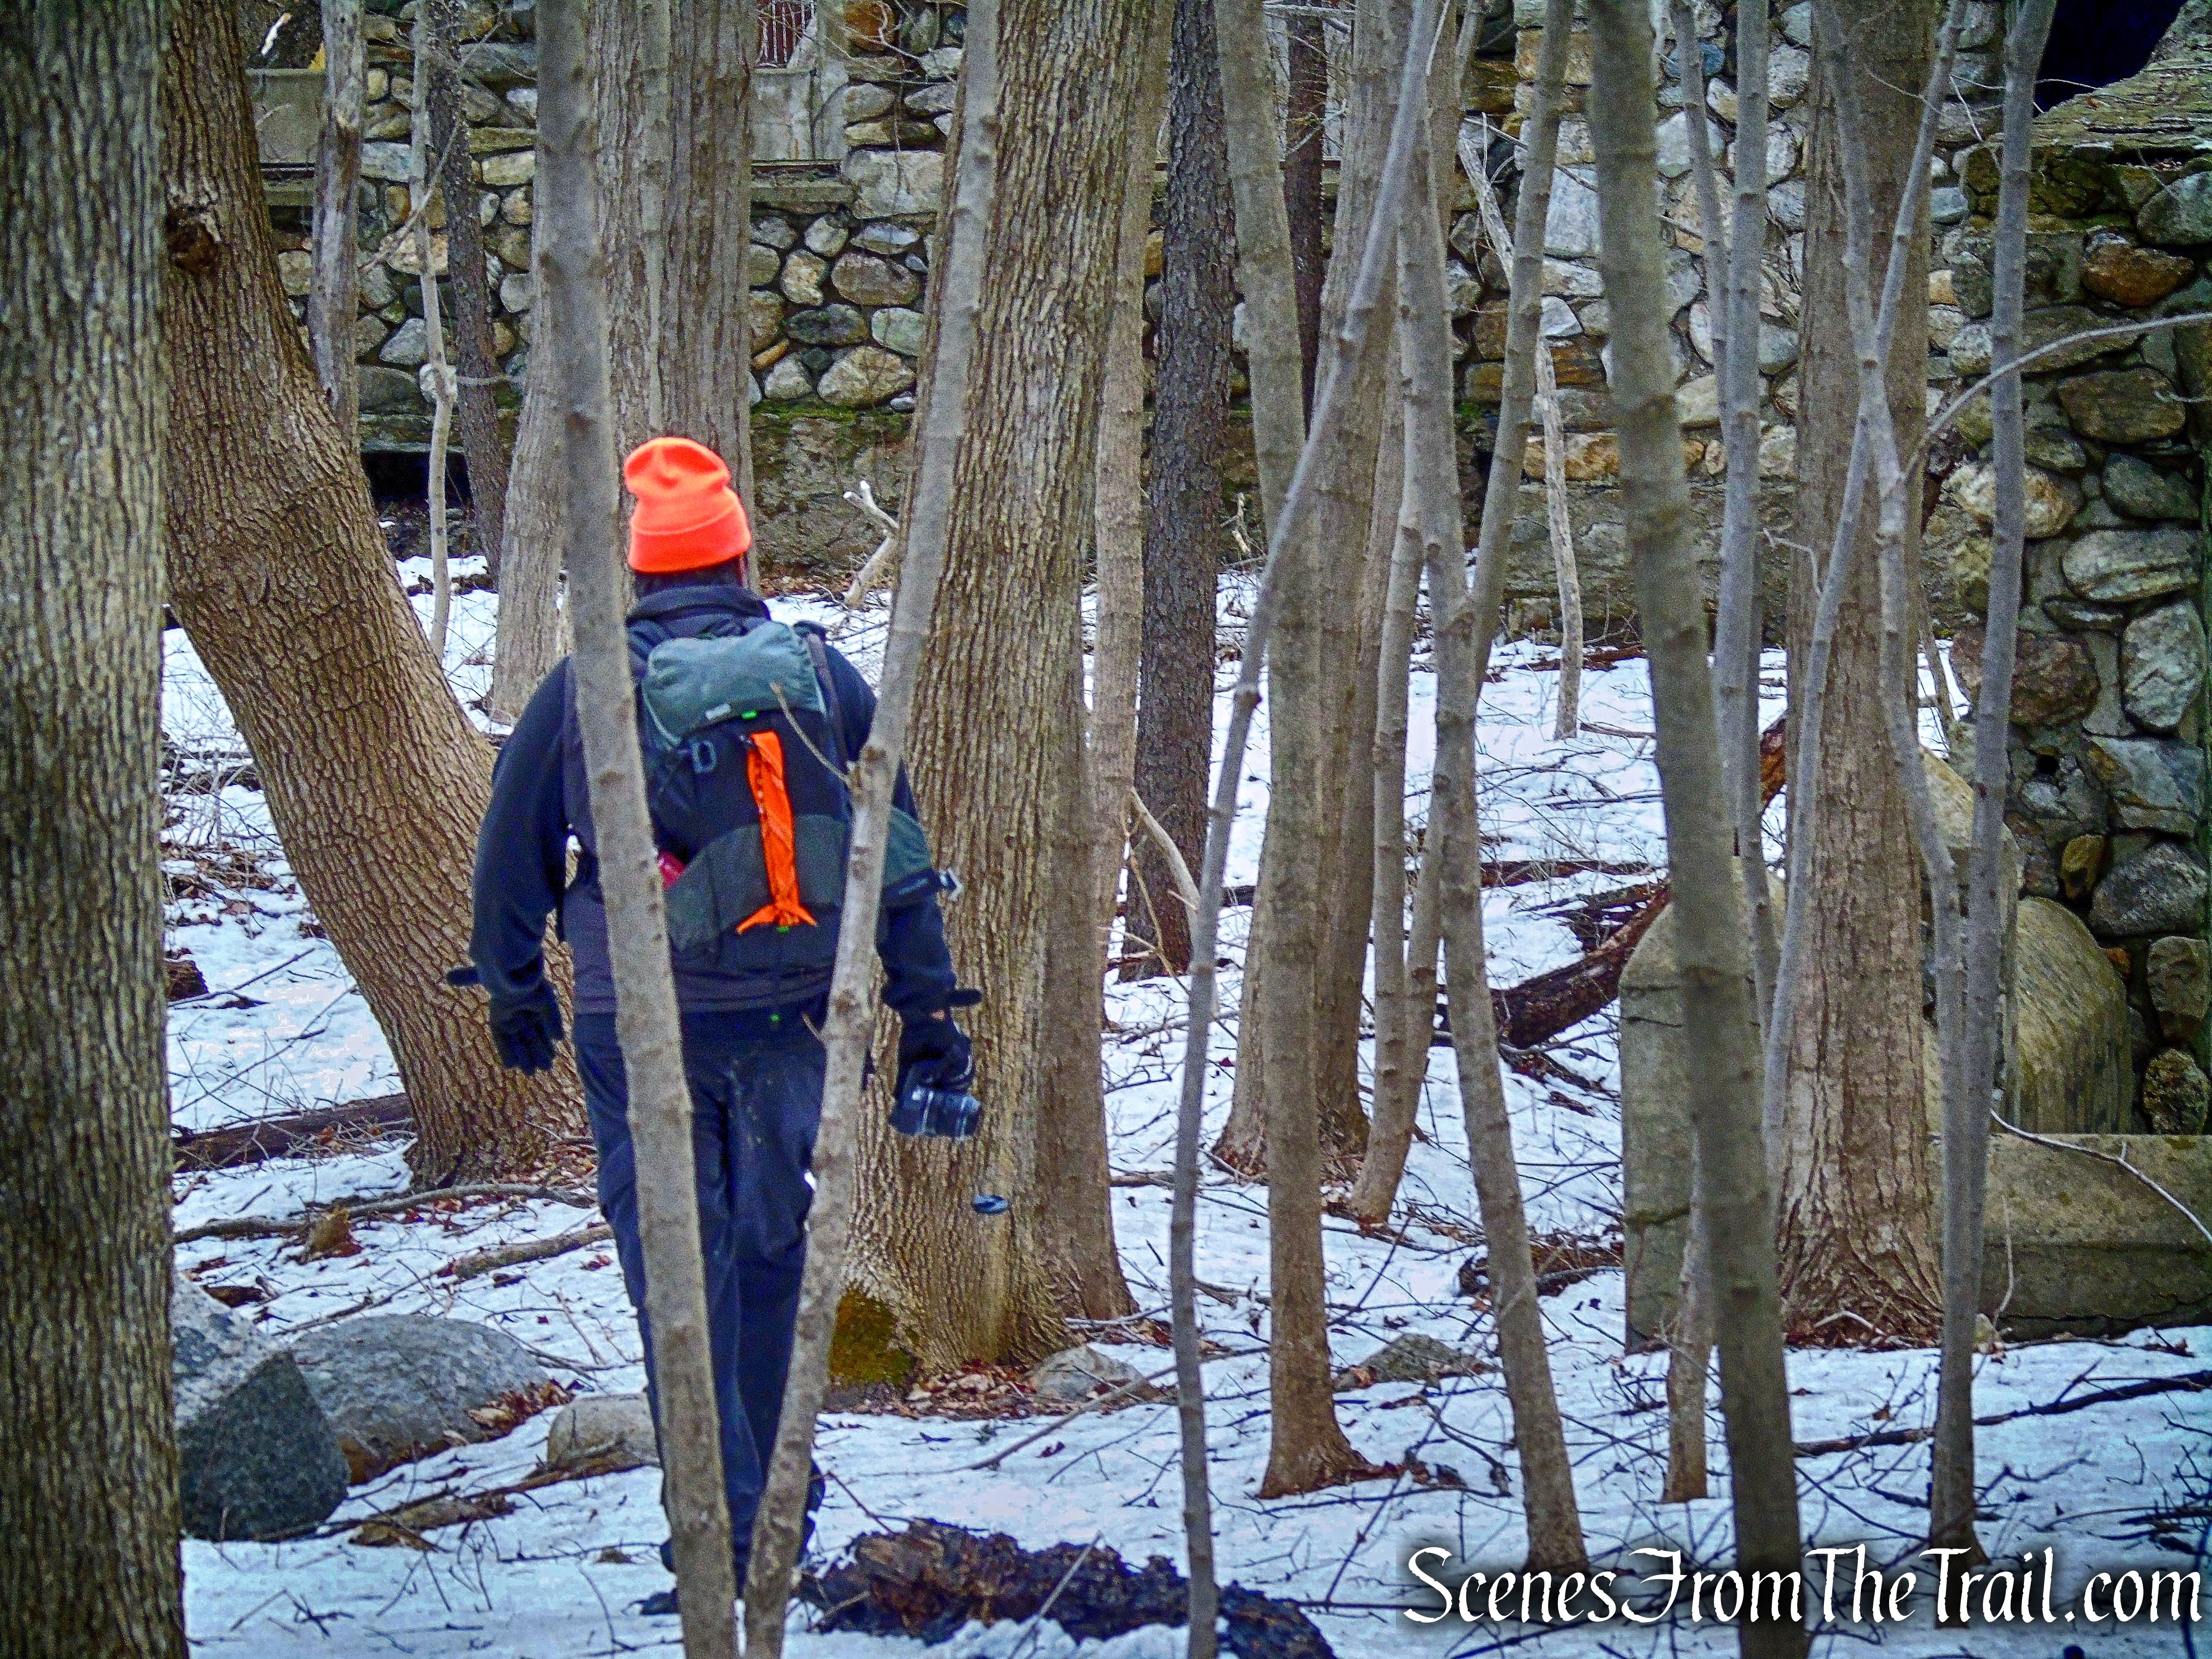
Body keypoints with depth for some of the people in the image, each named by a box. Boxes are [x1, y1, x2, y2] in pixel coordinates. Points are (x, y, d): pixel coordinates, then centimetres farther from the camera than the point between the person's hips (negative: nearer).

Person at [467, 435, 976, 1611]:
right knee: (772, 1249, 18)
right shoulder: (822, 677, 2)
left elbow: (513, 853, 8)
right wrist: (928, 1015, 9)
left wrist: (514, 991, 24)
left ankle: (726, 1526, -3)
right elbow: (898, 854, 3)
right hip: (793, 1015, 3)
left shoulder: (581, 692, -2)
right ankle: (776, 1498, 28)